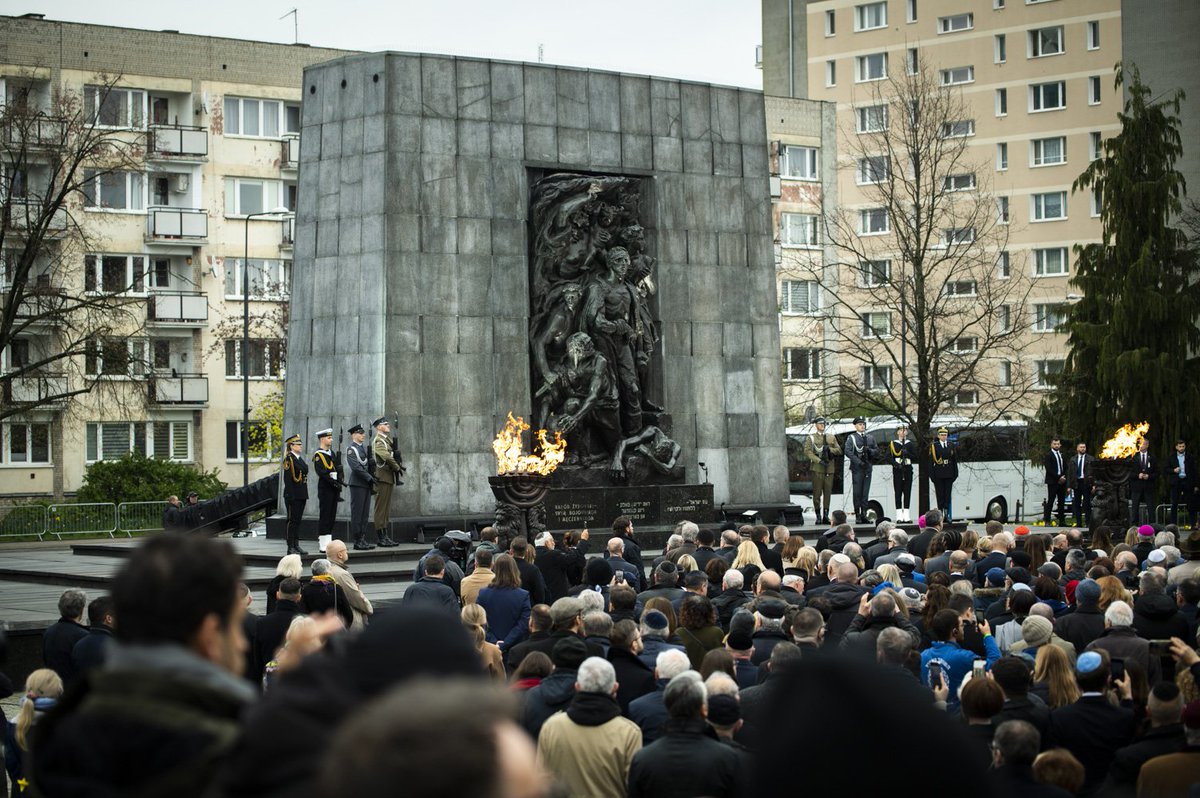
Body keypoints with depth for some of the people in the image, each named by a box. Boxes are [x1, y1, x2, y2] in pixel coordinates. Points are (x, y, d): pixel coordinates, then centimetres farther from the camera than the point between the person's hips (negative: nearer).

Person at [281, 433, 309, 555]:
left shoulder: (300, 459, 17)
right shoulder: (289, 459, -9)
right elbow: (287, 478, -14)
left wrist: (305, 494, 16)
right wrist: (290, 494, -20)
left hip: (301, 494, 8)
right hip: (293, 495, -8)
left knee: (298, 520, 10)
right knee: (292, 520, -5)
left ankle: (296, 545, 15)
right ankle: (290, 547, -2)